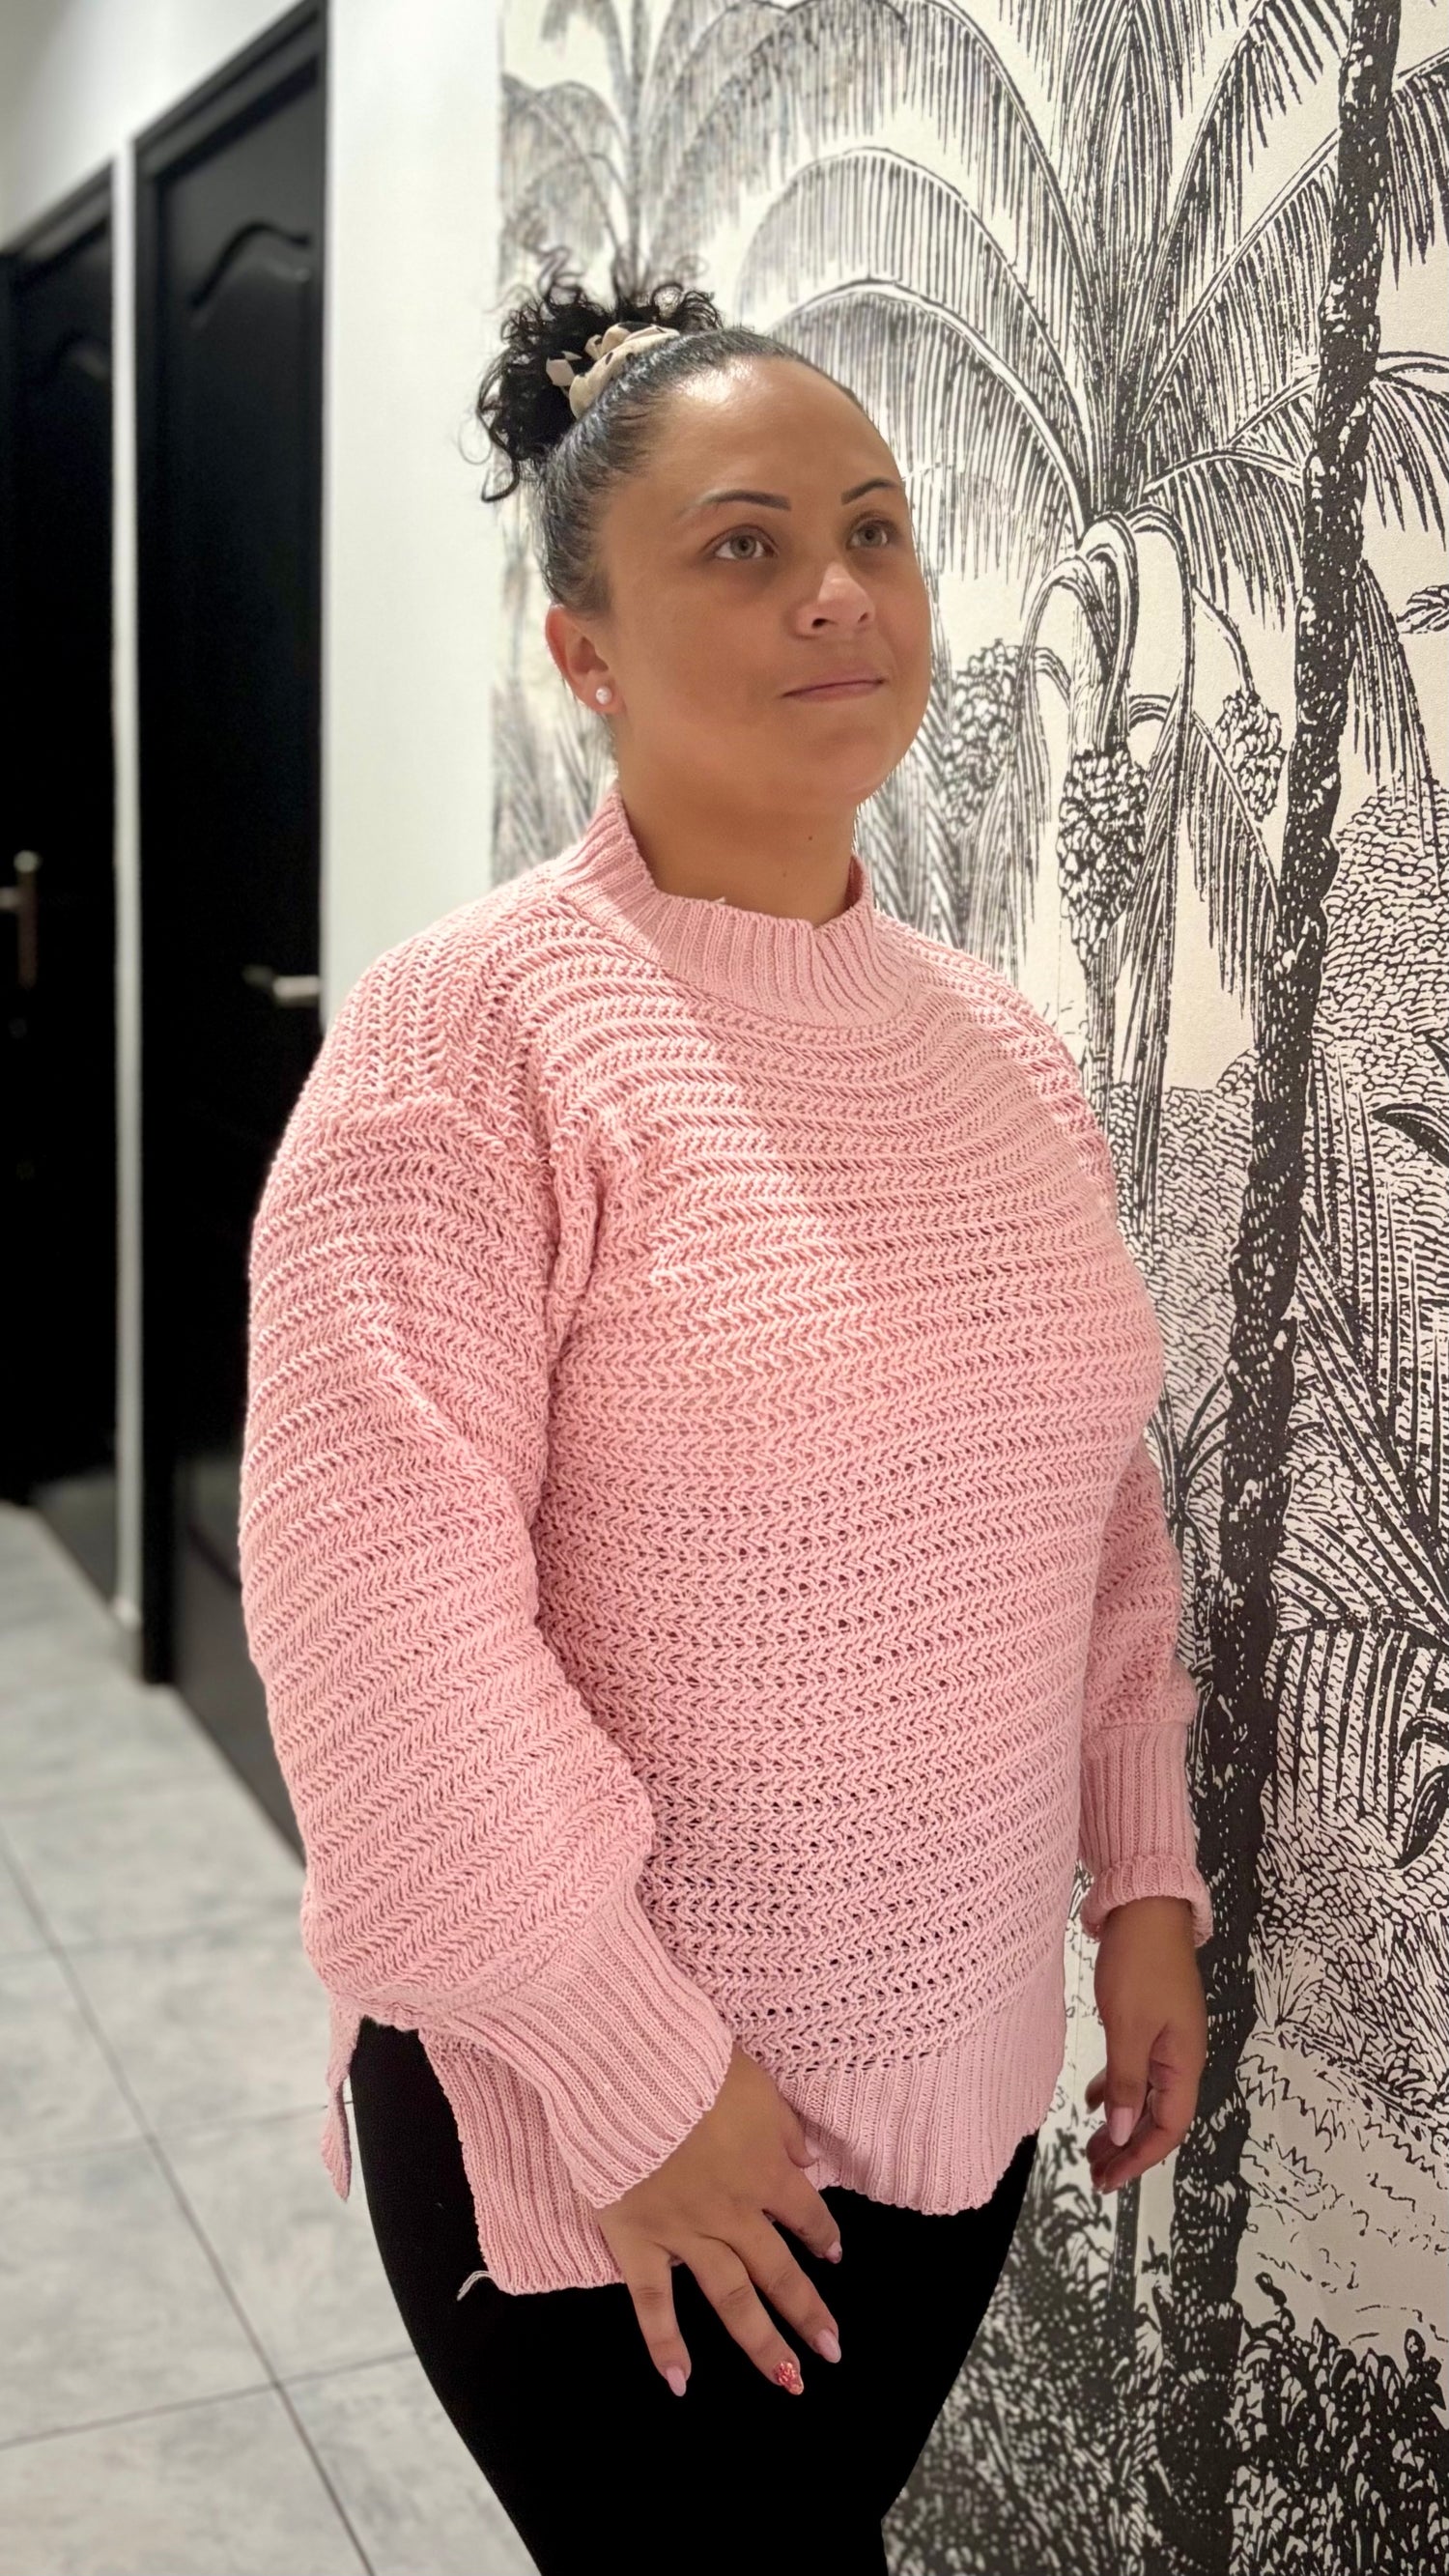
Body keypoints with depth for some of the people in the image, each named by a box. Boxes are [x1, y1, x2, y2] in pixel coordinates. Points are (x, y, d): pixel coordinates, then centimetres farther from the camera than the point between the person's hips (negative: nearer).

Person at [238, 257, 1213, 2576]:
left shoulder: (1003, 1050, 3)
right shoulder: (473, 1025, -18)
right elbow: (384, 1603, -21)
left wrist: (1148, 1875, 9)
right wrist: (631, 2074, -18)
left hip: (959, 2080, 6)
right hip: (587, 2115, -6)